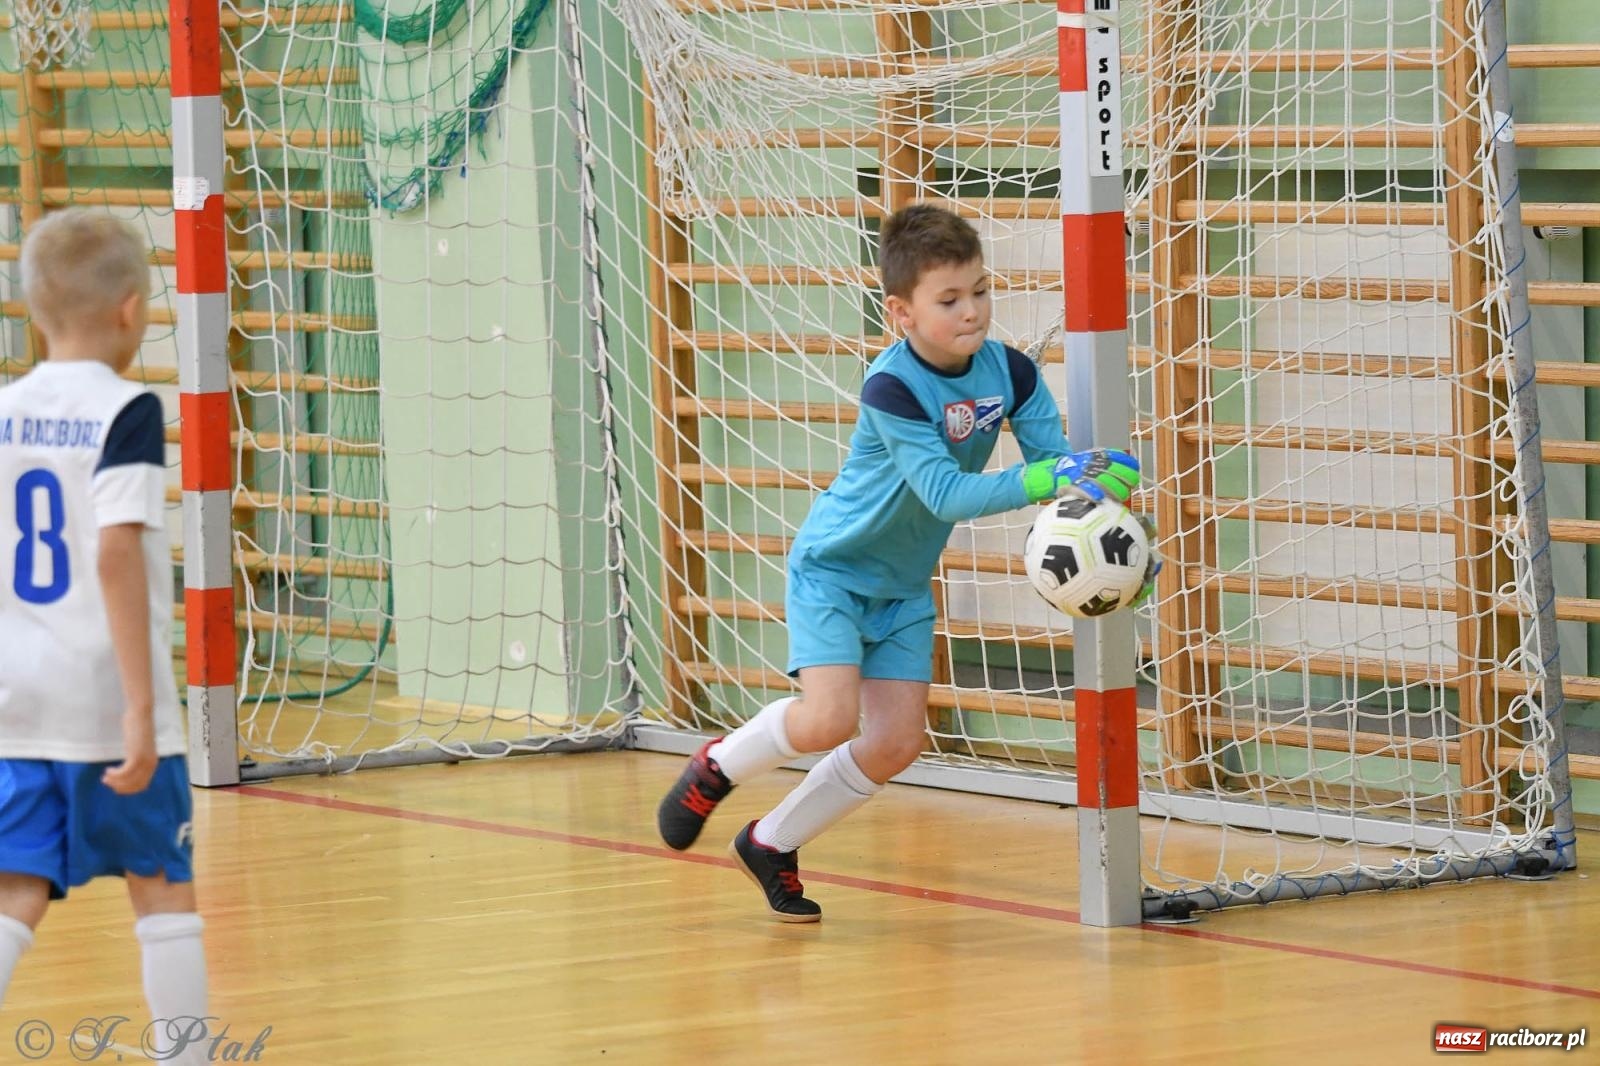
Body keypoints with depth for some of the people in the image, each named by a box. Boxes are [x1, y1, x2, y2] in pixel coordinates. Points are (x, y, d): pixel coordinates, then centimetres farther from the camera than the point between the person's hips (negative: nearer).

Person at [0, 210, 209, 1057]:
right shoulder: (125, 413, -10)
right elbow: (118, 552, -19)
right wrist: (141, 705, -19)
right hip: (108, 699, -5)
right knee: (163, 888, 11)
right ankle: (185, 1050, 16)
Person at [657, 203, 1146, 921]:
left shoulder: (1009, 372, -10)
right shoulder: (891, 388, -28)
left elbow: (1057, 457, -13)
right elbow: (946, 494, -34)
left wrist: (1102, 478, -35)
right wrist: (1038, 481, -44)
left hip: (904, 585, 6)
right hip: (832, 567, -6)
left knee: (897, 743, 0)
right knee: (828, 720, -22)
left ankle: (772, 843, 20)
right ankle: (717, 768, 9)